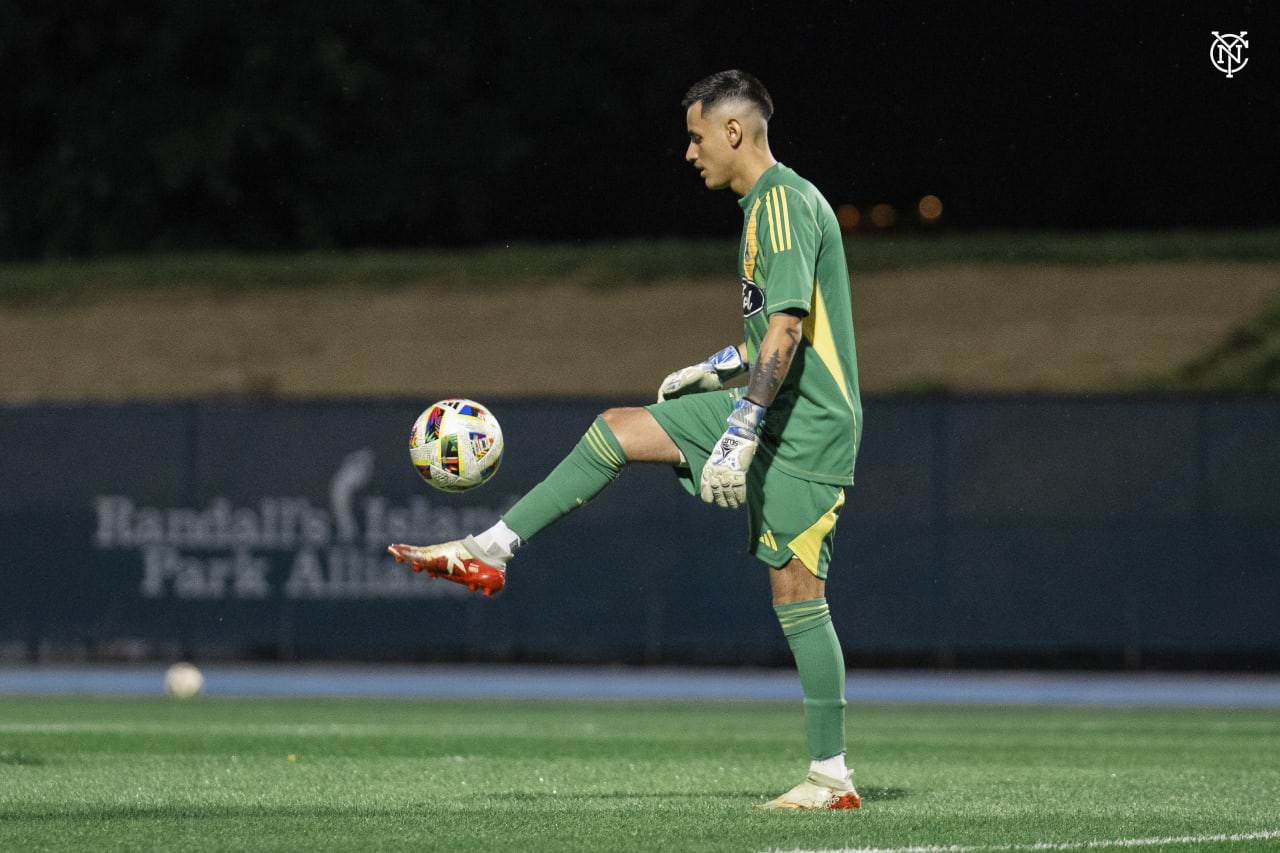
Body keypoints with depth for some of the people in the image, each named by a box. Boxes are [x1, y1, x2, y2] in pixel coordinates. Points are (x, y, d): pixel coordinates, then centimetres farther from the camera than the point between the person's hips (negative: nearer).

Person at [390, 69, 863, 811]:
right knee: (618, 431, 7)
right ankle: (492, 551, 11)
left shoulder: (784, 205, -16)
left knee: (796, 593, -8)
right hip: (771, 408, 10)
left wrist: (740, 434, -27)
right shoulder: (769, 202, 15)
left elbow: (787, 330, -24)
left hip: (808, 426, -10)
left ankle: (832, 777, -3)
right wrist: (717, 369, 26)